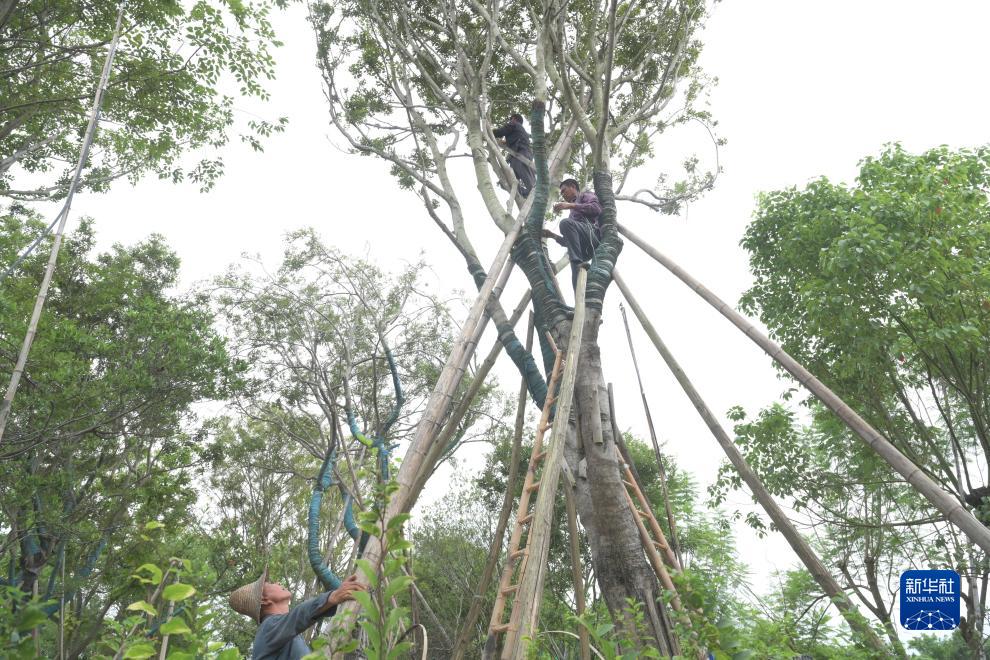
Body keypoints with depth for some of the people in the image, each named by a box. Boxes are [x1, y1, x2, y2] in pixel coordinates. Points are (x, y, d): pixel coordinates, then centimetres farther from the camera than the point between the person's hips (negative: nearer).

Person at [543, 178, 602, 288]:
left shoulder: (585, 195, 22)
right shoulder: (573, 214, 41)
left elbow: (596, 208, -3)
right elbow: (568, 241, 35)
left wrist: (571, 205, -7)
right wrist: (553, 235, 22)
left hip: (593, 233, -7)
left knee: (566, 222, -29)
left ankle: (577, 264, -38)